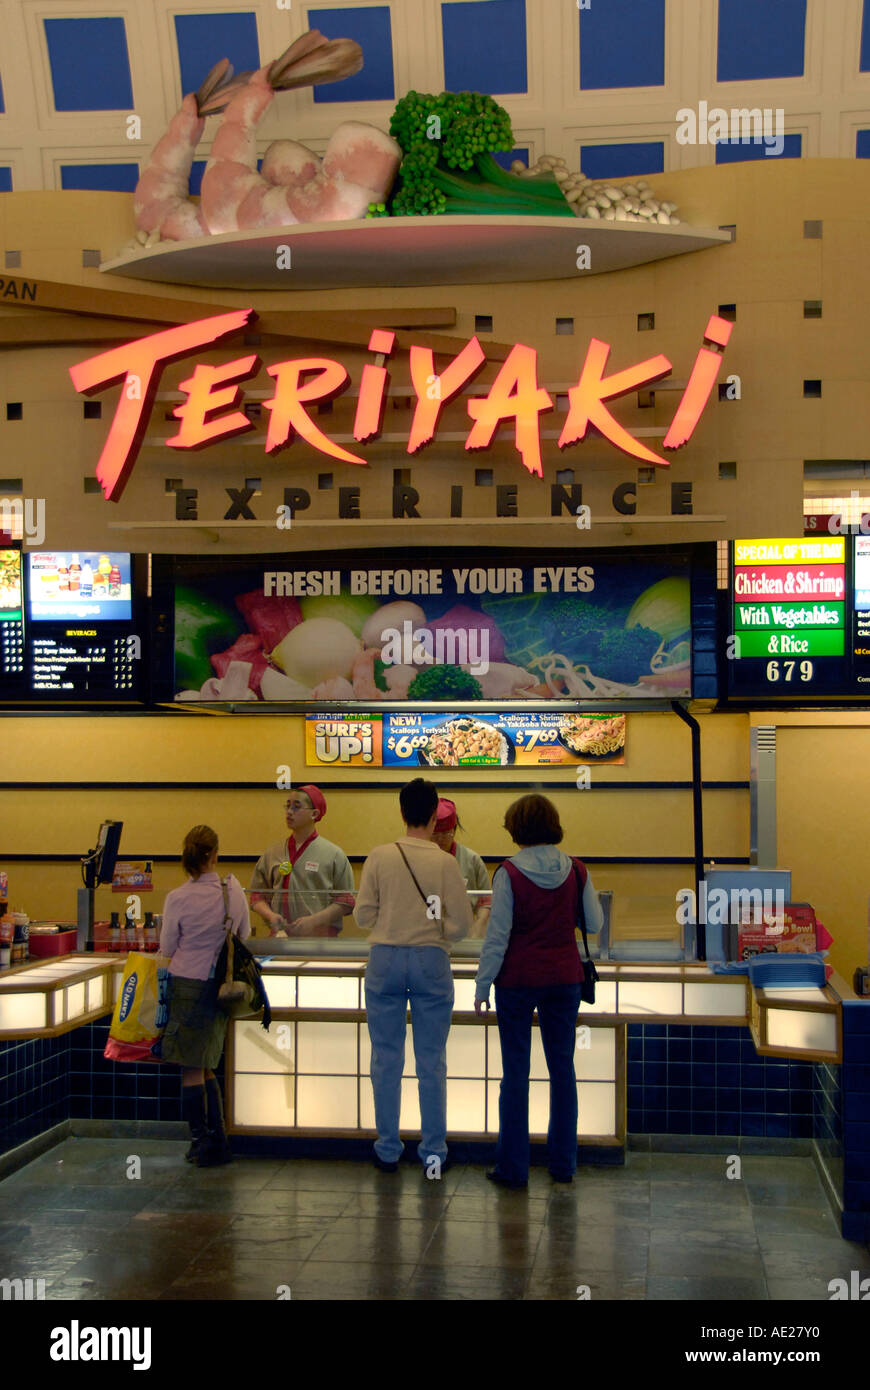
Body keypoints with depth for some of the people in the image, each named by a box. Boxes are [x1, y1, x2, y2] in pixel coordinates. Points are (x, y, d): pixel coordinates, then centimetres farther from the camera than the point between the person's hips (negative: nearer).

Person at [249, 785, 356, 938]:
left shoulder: (333, 854, 3)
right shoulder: (272, 853, 12)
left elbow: (346, 902, 1)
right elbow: (257, 896, 14)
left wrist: (313, 920, -10)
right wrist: (271, 916, -5)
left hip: (320, 937, -2)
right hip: (279, 935, 2)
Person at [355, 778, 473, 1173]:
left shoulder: (380, 857, -4)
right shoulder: (445, 862, -7)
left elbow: (363, 914, -1)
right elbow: (461, 924, -6)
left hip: (385, 959, 1)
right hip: (431, 961, -1)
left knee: (386, 1058, 10)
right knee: (432, 1061, 8)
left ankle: (388, 1150, 16)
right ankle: (434, 1152, 14)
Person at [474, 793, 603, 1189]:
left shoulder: (509, 873, -11)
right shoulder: (576, 871, -1)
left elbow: (497, 936, -10)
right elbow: (595, 923, 8)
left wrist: (482, 986, -3)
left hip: (518, 979, -3)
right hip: (564, 978, 3)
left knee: (515, 1072, 5)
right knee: (562, 1068, 12)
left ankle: (513, 1167, 9)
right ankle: (563, 1163, 18)